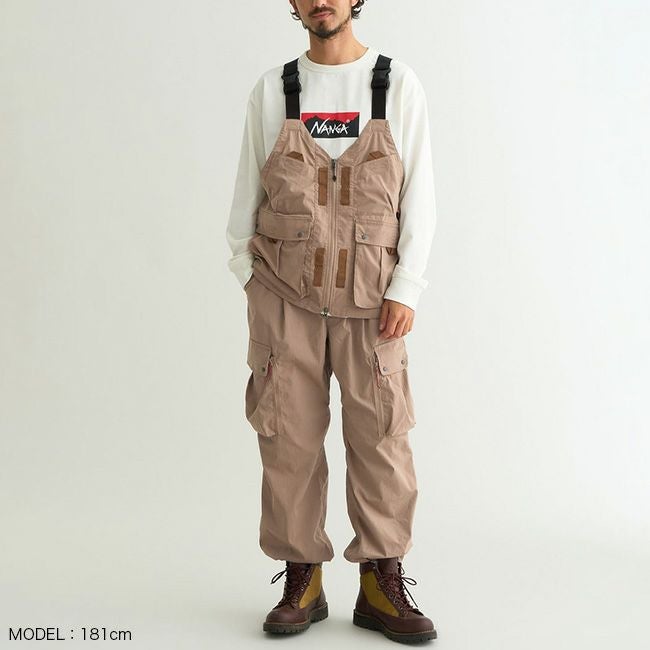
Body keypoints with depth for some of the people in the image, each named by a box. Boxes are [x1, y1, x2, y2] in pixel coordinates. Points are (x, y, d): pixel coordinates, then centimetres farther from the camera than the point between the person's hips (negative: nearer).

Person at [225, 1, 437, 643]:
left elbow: (418, 197, 0)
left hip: (367, 298, 0)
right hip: (285, 296, 1)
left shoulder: (399, 84, 2)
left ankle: (382, 589, 7)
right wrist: (249, 281, 3)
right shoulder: (272, 91, 5)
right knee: (289, 435, 0)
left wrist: (406, 290, -9)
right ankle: (301, 583, 11)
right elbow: (248, 194, 10)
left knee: (379, 435, -3)